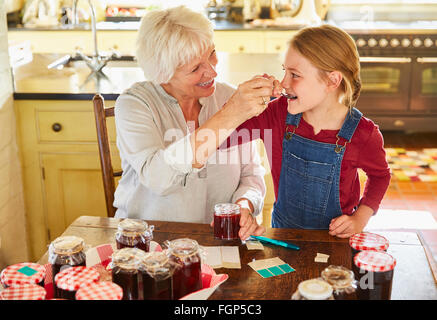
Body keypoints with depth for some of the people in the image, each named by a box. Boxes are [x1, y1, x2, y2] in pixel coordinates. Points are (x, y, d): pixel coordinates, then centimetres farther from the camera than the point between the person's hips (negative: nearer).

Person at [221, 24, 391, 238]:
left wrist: (360, 219, -6)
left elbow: (380, 175, 6)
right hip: (283, 230, 2)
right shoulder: (279, 114, -10)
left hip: (335, 238, -2)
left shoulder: (363, 134, -15)